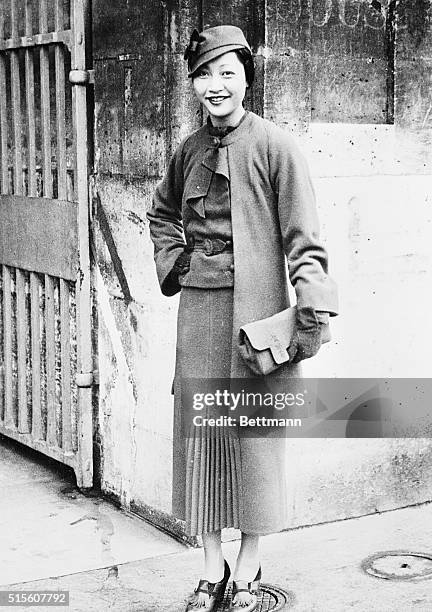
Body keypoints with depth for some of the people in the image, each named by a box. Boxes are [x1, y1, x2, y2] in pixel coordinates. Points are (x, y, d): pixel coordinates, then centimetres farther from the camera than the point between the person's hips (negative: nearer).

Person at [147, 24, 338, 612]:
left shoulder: (274, 146, -5)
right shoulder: (189, 150, 11)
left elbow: (303, 237, -8)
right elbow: (161, 214, 29)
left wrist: (313, 312, -16)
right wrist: (172, 264, 13)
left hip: (256, 307, -5)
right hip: (198, 308, 5)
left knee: (255, 432, 2)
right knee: (200, 431, 7)